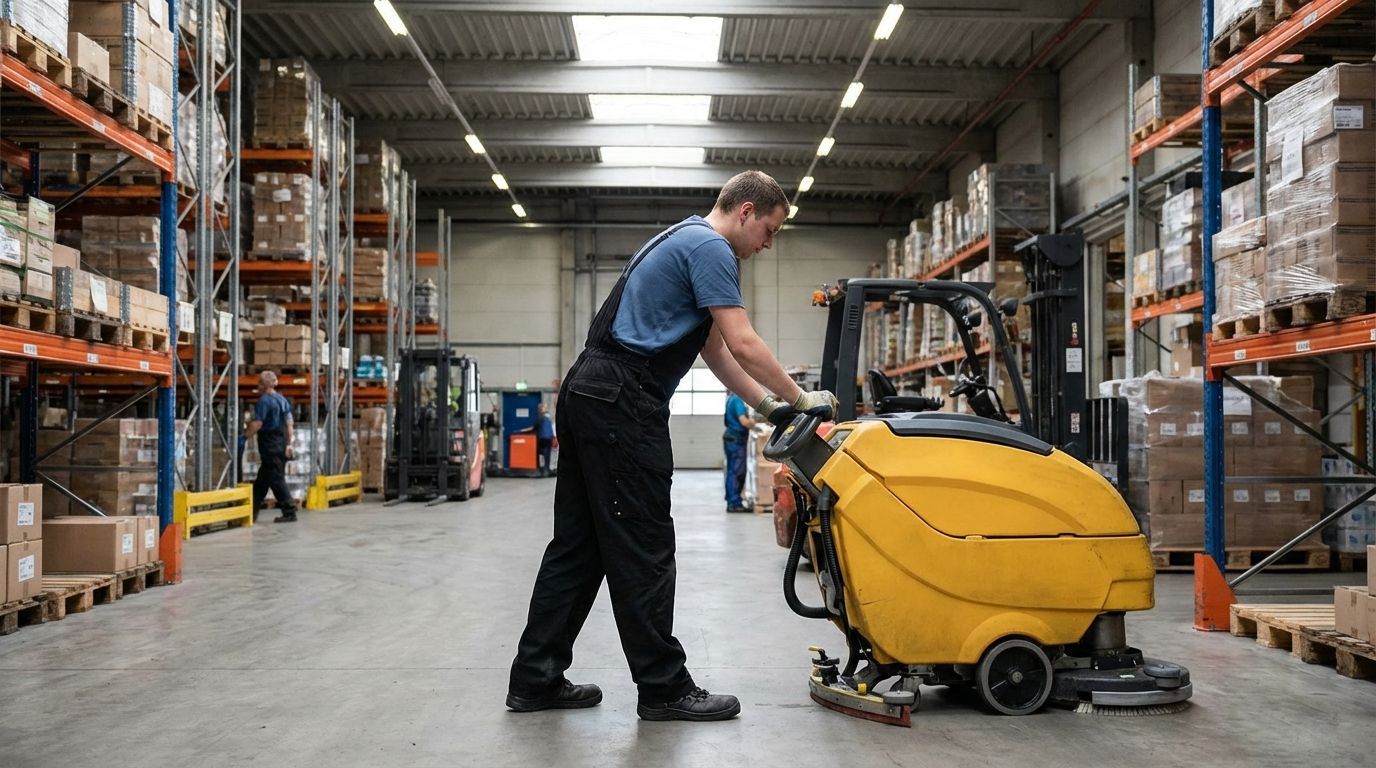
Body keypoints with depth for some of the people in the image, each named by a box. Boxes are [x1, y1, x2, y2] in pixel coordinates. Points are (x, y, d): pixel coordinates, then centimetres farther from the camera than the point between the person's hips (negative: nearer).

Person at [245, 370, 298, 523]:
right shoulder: (282, 400, 14)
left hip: (270, 446, -9)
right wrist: (289, 444, 15)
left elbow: (257, 424, -19)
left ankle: (289, 512, -8)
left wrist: (244, 437, -12)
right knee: (261, 482, 15)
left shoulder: (264, 401, -12)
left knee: (276, 480, -6)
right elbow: (289, 423, 13)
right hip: (281, 445, 9)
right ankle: (252, 513, 21)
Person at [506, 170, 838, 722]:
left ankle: (535, 679, 15)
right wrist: (801, 400, -2)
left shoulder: (685, 242, 25)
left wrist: (768, 404, 20)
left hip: (589, 396, 11)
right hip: (622, 404, -11)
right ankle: (663, 688, 5)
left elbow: (716, 349, 26)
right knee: (643, 550, -3)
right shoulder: (710, 247, -8)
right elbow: (744, 345, -14)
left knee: (578, 544, 11)